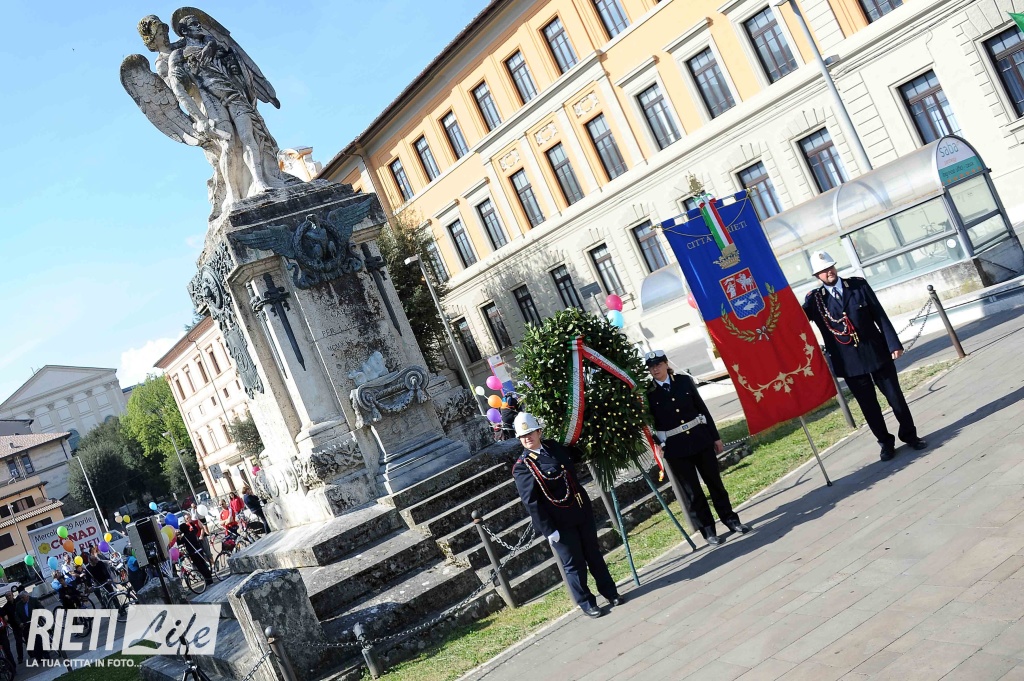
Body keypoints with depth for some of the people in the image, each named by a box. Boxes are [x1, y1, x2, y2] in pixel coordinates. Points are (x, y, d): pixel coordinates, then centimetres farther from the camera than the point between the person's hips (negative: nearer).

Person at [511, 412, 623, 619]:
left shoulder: (553, 446, 4)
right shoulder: (522, 466, -14)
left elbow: (576, 455, 27)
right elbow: (531, 502, -17)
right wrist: (548, 530, -18)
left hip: (582, 510, 6)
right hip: (559, 522, -6)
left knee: (594, 554, 18)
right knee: (574, 564, 6)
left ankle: (609, 591, 34)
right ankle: (586, 602, 23)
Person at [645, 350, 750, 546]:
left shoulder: (684, 381, 1)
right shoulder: (649, 394, -6)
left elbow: (702, 409, 6)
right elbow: (651, 423, -4)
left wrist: (715, 436, 7)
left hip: (700, 439, 2)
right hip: (676, 448, -2)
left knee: (715, 481, 12)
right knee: (691, 491, 5)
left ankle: (730, 519, 28)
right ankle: (708, 530, 16)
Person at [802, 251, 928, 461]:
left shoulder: (858, 285, 0)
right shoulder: (814, 299, 0)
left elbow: (880, 315, -1)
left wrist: (893, 343, -5)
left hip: (877, 353, 0)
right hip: (849, 362, 0)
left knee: (895, 397, 10)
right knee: (868, 405, 9)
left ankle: (909, 434, 29)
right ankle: (886, 442, 26)